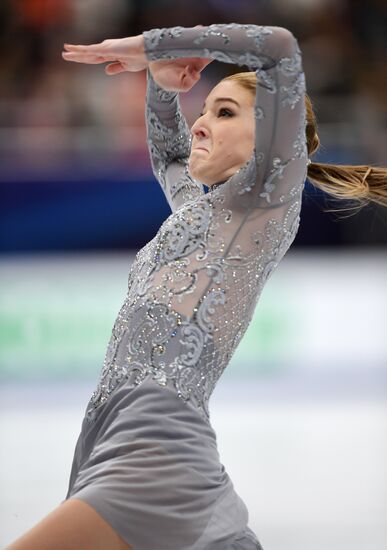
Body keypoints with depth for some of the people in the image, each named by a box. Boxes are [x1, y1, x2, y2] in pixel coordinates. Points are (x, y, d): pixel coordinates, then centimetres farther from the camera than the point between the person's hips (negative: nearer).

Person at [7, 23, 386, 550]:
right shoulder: (199, 209, 28)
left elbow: (278, 45, -6)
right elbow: (167, 149, 49)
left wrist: (147, 44, 4)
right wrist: (162, 80, 28)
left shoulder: (265, 199, 4)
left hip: (156, 449, -10)